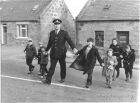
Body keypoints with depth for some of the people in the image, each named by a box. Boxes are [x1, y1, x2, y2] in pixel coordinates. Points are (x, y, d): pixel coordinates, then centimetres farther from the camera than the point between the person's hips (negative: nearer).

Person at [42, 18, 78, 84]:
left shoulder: (64, 33, -7)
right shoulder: (52, 33, 5)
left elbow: (69, 41, -18)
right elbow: (50, 43, 16)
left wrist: (74, 48, -34)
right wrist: (46, 50, 23)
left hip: (61, 53, -2)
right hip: (53, 53, 2)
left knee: (63, 66, 13)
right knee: (52, 66, -3)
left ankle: (63, 78, 33)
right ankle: (48, 80, -4)